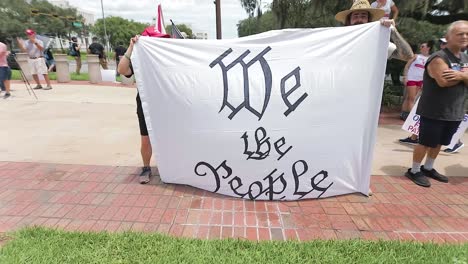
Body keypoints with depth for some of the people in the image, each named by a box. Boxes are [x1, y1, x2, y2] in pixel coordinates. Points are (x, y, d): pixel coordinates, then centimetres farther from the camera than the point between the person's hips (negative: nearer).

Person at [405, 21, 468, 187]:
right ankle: (414, 171, 13)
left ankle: (428, 168, 31)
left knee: (438, 143, 16)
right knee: (426, 143, 0)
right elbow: (444, 81, -25)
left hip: (454, 112, 8)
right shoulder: (439, 58, -13)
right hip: (433, 111, -8)